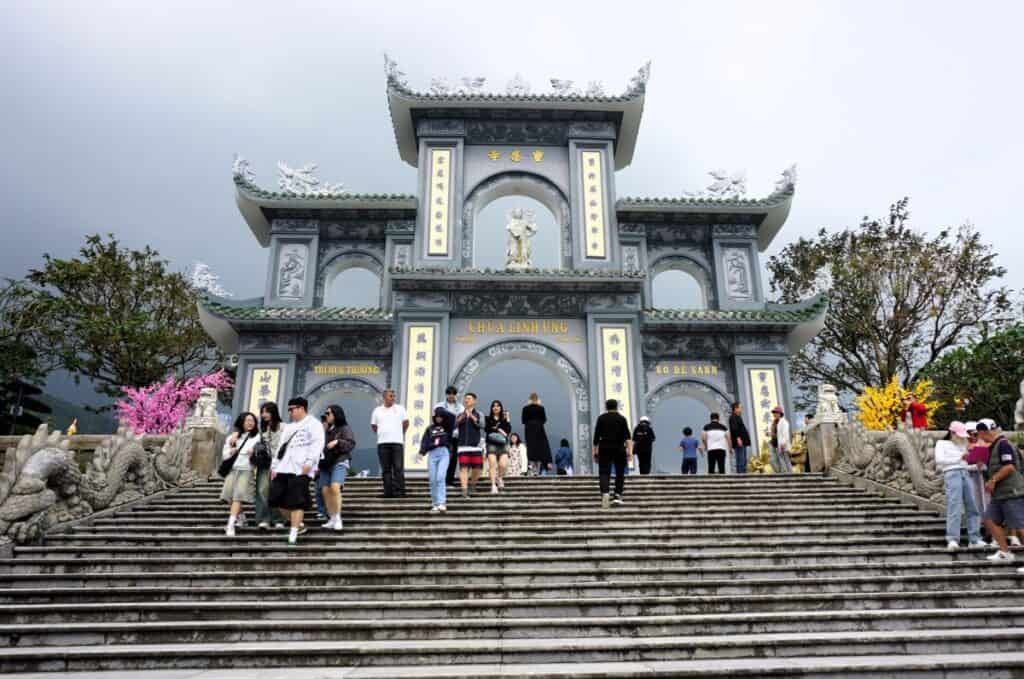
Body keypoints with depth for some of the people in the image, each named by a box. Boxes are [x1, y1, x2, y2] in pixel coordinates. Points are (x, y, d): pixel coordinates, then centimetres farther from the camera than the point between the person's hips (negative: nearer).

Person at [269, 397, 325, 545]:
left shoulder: (313, 423, 3)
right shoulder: (288, 426, 29)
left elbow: (317, 443, -11)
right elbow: (281, 447, 26)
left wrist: (309, 462, -22)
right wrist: (274, 466, 18)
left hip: (300, 469, -8)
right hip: (283, 468, 8)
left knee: (296, 502, -10)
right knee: (277, 499, 3)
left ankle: (293, 533, -7)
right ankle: (298, 525, 19)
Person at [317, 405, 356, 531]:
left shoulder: (345, 428, 0)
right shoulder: (326, 431, 20)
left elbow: (351, 444, -9)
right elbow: (321, 446, 29)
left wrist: (337, 442, -20)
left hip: (340, 462, -7)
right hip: (325, 464, 7)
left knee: (334, 487, -23)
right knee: (325, 491, 0)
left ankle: (338, 518, -15)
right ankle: (331, 519, 8)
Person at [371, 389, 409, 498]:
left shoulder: (400, 409, 7)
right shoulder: (377, 410, 10)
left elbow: (406, 423, 13)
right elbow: (373, 426, 18)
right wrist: (381, 434, 13)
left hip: (397, 442, -2)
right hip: (382, 443, 2)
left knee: (398, 468, -5)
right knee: (386, 469, 4)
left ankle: (399, 491, -4)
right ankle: (388, 491, 9)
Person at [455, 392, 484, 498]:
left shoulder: (479, 414, 8)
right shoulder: (460, 414, 12)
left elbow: (481, 425, -10)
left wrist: (471, 416, -23)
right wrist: (461, 418, -20)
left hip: (476, 445, 0)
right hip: (463, 446, 0)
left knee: (476, 468, 3)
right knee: (463, 468, -10)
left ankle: (473, 485, 28)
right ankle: (464, 490, -13)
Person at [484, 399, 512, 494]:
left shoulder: (504, 419, 14)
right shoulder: (488, 418, 10)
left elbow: (508, 430, 1)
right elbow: (486, 429, -5)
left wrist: (507, 420, -6)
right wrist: (499, 430, -7)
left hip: (503, 444, 1)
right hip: (491, 444, -1)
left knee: (503, 465, -14)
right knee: (492, 464, -14)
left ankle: (500, 478, 17)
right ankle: (493, 485, -9)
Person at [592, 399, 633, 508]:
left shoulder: (601, 418, 4)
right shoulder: (622, 418, 2)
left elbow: (596, 436, 1)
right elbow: (627, 436, -8)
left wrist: (595, 451, 7)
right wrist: (630, 451, -10)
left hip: (604, 448, 0)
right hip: (619, 448, 0)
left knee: (604, 472, -4)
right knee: (620, 472, 14)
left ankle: (605, 493, -26)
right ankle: (617, 496, 11)